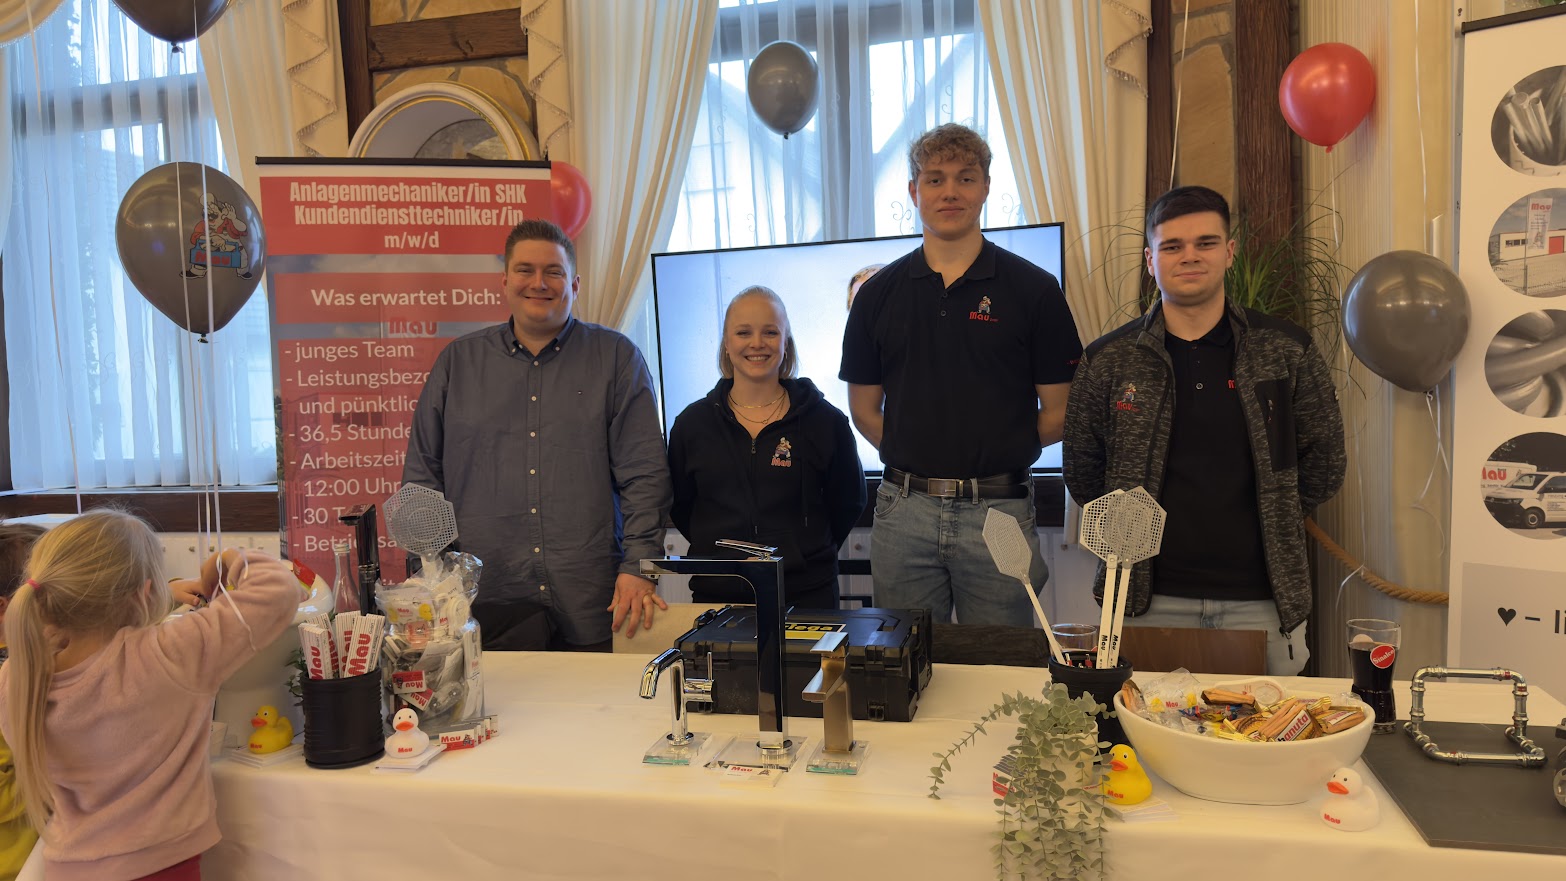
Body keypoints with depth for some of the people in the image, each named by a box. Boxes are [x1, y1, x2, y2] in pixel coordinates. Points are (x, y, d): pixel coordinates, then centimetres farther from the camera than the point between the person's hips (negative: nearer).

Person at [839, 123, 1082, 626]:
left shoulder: (1034, 290, 1)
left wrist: (996, 454, 0)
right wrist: (917, 458, 2)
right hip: (904, 512, 2)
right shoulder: (879, 293, 7)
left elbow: (1059, 411, 2)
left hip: (998, 512, -1)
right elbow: (864, 408, 11)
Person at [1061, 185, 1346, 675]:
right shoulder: (1109, 360, 1)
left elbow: (1322, 467, 10)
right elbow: (1082, 474, 7)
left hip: (1261, 601, 1)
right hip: (1152, 599, 0)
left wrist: (1270, 523, 8)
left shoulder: (1287, 352, 3)